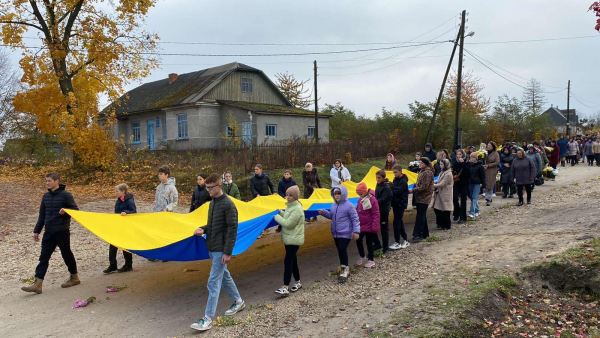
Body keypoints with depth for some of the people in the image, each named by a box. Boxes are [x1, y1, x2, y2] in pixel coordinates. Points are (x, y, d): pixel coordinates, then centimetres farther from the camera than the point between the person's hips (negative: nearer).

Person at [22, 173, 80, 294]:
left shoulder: (66, 195, -9)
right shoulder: (46, 196, 10)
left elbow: (75, 210, -8)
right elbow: (42, 215, 16)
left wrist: (65, 211, -29)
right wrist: (37, 231, 15)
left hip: (62, 231, -6)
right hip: (49, 232, 6)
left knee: (66, 254, 6)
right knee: (44, 257, 1)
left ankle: (74, 277, 22)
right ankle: (37, 284, 1)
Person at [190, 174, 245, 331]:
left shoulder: (228, 205, -17)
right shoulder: (212, 202, 9)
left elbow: (232, 229, -19)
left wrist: (228, 252, -20)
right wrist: (203, 229, -2)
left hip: (220, 250, -9)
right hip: (212, 248, 9)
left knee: (213, 282, -7)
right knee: (224, 277, 20)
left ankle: (208, 319, -1)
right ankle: (238, 302, 37)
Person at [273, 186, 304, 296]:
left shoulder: (297, 209, -20)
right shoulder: (290, 206, 10)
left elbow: (288, 224, -22)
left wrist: (276, 216, -13)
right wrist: (280, 213, -1)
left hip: (294, 239, -9)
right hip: (289, 238, 10)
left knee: (288, 261, -11)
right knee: (292, 260, 16)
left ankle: (285, 288, -11)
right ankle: (298, 282, 29)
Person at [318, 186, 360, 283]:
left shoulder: (349, 205, -11)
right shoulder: (333, 205, 9)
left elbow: (355, 219, -9)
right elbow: (331, 216, 22)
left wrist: (356, 231, -14)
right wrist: (324, 212, 5)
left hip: (345, 233, -7)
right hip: (336, 233, 7)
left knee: (342, 250, -14)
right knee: (341, 251, 13)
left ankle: (344, 269, -1)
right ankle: (344, 269, 27)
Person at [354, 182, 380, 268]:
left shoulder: (372, 200, -18)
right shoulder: (360, 200, 3)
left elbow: (376, 214, -17)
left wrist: (375, 226, -19)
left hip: (369, 226, -6)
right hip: (360, 226, 7)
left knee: (369, 242, 6)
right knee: (358, 240, 11)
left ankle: (371, 260, 22)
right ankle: (362, 257, 32)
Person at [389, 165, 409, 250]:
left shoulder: (403, 181, -14)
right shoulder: (396, 180, 13)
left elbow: (397, 191, -24)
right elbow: (393, 189, 9)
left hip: (401, 204, -9)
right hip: (396, 204, 9)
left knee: (396, 222, -8)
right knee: (399, 222, 12)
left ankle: (397, 243, -2)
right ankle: (405, 240, 22)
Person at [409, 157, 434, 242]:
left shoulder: (428, 172, -15)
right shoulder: (421, 171, 14)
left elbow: (424, 187, -19)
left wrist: (413, 190, -18)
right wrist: (415, 185, 7)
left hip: (424, 198, -9)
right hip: (419, 197, 9)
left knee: (420, 217, -7)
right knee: (422, 216, 15)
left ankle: (418, 235, -4)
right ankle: (425, 233, 24)